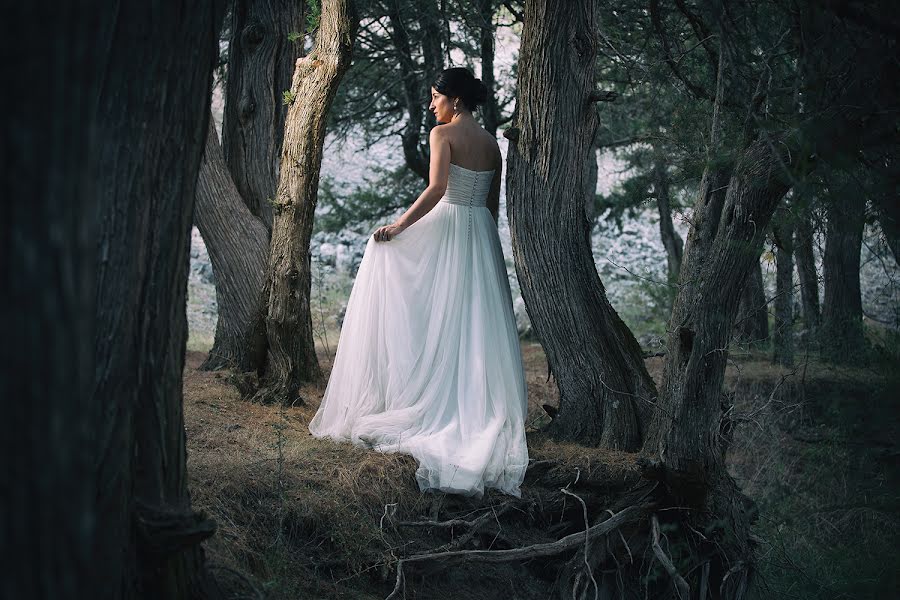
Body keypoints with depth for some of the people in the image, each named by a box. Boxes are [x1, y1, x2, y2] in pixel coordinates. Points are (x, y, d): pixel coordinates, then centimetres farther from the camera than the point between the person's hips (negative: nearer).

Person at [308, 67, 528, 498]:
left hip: (445, 228, -6)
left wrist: (397, 227, -17)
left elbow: (436, 189, -20)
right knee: (476, 328, 6)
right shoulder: (492, 144, 12)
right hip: (481, 238, 6)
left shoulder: (443, 133, -8)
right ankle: (482, 415, 7)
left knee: (434, 322, 0)